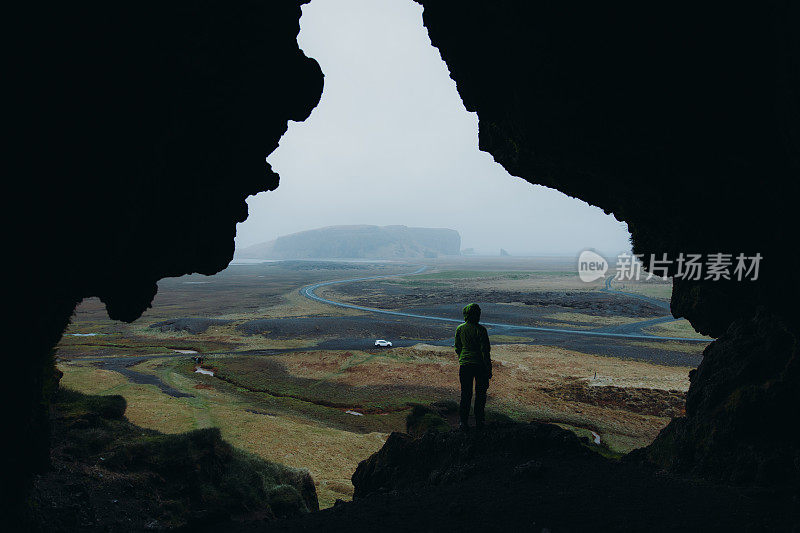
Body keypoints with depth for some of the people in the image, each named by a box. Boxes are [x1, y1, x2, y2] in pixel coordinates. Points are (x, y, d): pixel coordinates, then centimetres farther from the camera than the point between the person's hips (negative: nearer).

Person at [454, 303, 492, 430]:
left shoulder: (460, 329, -2)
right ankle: (479, 421, 20)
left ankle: (464, 422, 11)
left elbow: (457, 348, 8)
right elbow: (485, 350, -13)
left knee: (466, 393, 11)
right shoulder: (480, 330, -14)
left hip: (465, 365, 3)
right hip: (480, 365, -3)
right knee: (480, 393, 13)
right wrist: (489, 369, -6)